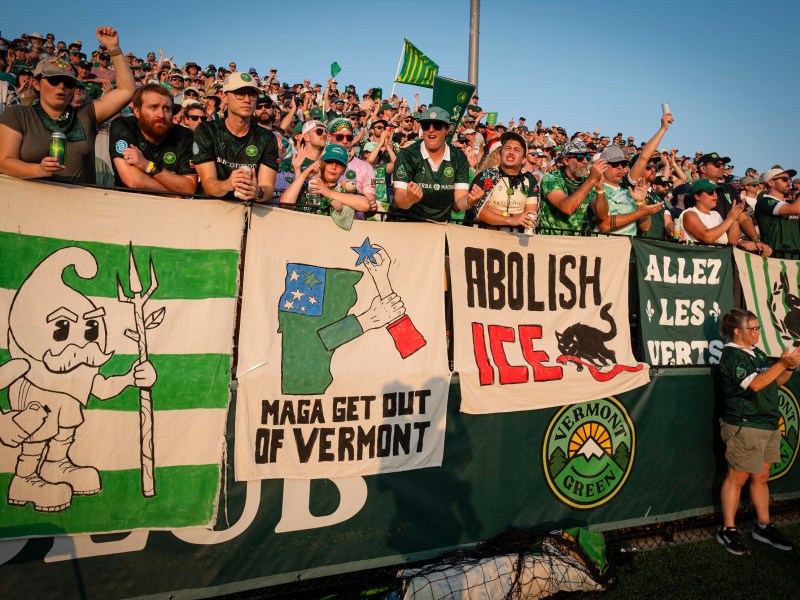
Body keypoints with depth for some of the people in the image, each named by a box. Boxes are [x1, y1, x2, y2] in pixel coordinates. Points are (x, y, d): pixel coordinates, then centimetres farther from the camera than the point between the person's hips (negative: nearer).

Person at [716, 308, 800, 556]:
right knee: (737, 478, 1)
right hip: (744, 426, -8)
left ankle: (764, 527, 28)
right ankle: (728, 531, 11)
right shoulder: (732, 355, -14)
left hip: (768, 425, 8)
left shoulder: (756, 352, 13)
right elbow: (755, 384, -25)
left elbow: (776, 382, 15)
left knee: (761, 477, 16)